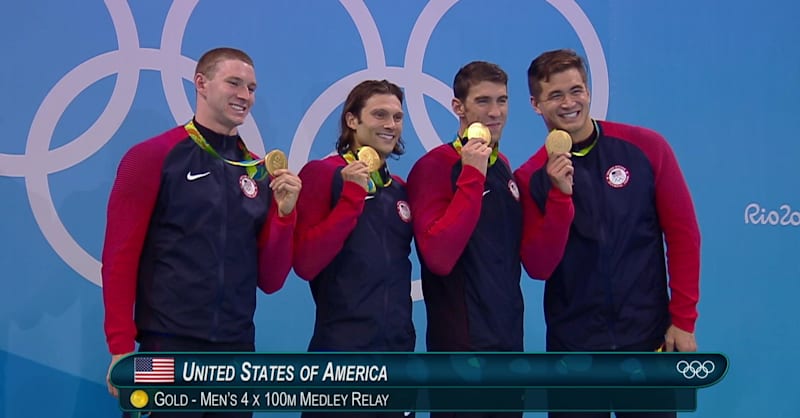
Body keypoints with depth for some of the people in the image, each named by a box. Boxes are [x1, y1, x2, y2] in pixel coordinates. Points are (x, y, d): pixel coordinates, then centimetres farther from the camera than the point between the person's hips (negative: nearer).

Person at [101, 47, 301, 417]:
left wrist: (284, 212, -5)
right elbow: (120, 259, -6)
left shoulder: (260, 172, 10)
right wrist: (121, 347, -11)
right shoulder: (152, 157, -3)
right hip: (168, 348, -5)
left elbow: (270, 280, 9)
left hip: (238, 349, 5)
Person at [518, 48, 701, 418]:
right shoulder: (530, 177, 0)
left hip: (649, 336, -1)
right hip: (573, 344, 1)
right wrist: (560, 196, -17)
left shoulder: (645, 147, -2)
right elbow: (538, 268, -6)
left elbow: (682, 233, 0)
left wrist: (684, 319, -3)